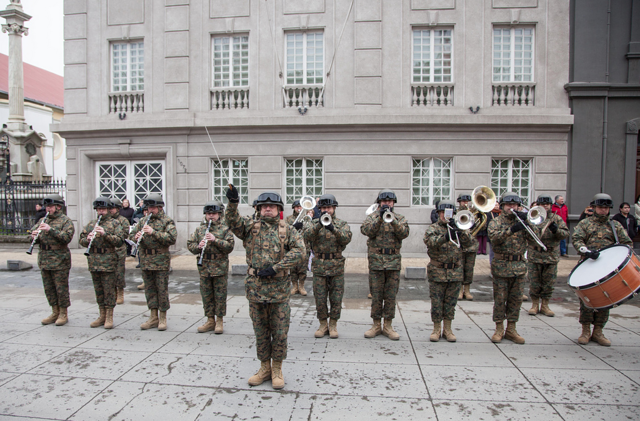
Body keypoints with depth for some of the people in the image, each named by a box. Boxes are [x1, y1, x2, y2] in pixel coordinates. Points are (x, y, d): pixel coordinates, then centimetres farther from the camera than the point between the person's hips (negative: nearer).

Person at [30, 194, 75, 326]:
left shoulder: (65, 221, -6)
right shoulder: (42, 221, 15)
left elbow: (67, 237, -19)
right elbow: (32, 232, 14)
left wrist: (51, 229, -27)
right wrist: (34, 236, -9)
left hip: (60, 261, -7)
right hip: (44, 260, 7)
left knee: (61, 288, 1)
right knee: (49, 288, 14)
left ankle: (63, 314, 13)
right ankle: (55, 313, 26)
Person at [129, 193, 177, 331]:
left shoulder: (167, 221, -3)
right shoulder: (143, 221, 13)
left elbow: (172, 238, -16)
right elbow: (131, 236, 14)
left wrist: (154, 233, -23)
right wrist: (136, 237, -9)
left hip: (161, 261, -5)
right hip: (145, 261, 5)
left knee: (162, 289, 1)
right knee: (149, 289, 11)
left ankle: (163, 318, 13)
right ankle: (153, 317, 22)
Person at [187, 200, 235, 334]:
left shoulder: (225, 229, -2)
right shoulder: (200, 229, 9)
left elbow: (230, 246, -11)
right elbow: (190, 244, 9)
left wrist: (215, 240, -22)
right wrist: (198, 247, -12)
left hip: (220, 267, -4)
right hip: (204, 267, 4)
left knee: (220, 295, 4)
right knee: (206, 295, 11)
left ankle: (219, 321, 17)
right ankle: (210, 320, 24)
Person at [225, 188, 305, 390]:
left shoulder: (288, 230, 3)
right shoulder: (251, 227, 7)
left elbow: (300, 251, -11)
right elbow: (234, 222, -11)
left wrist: (275, 268, -17)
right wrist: (233, 203, -30)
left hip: (279, 289, -1)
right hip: (255, 288, 2)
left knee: (279, 333, 7)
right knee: (261, 332, 14)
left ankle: (277, 369, 25)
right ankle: (264, 367, 31)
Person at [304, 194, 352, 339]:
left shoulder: (342, 224, 5)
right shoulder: (314, 223, 7)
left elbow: (347, 238, -14)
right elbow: (307, 236, -13)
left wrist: (333, 228, -29)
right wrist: (319, 224, -26)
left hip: (337, 266, 0)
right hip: (319, 266, 1)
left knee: (336, 298, 6)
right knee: (320, 298, 6)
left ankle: (333, 325, 23)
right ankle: (323, 324, 23)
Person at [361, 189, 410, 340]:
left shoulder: (400, 218, 9)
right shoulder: (372, 216, 6)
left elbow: (404, 233, -9)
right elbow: (366, 230, -12)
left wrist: (392, 219, -20)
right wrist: (380, 217, -19)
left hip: (394, 261, 1)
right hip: (376, 260, -1)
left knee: (391, 295, 6)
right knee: (376, 295, 5)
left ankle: (388, 325, 18)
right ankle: (376, 325, 17)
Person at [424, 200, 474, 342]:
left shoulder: (459, 228, 10)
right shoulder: (433, 228, 1)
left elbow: (469, 242, -7)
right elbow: (429, 241, -21)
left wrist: (458, 229, -20)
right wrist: (445, 237, -38)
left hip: (456, 272, 3)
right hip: (437, 272, -2)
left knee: (451, 302, 11)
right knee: (436, 302, 4)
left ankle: (448, 329, 25)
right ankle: (437, 329, 19)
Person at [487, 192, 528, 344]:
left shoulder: (522, 220, 9)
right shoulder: (496, 222, 0)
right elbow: (494, 238, -19)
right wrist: (511, 230, -31)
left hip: (520, 266, 3)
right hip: (501, 266, -3)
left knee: (516, 299, 9)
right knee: (500, 299, 3)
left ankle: (511, 330, 21)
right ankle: (499, 330, 15)